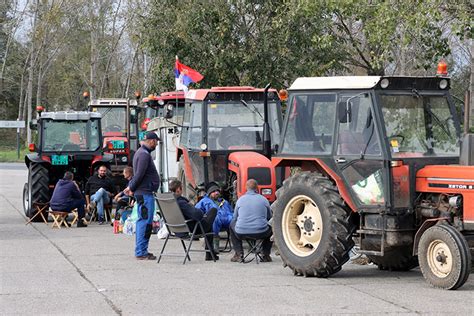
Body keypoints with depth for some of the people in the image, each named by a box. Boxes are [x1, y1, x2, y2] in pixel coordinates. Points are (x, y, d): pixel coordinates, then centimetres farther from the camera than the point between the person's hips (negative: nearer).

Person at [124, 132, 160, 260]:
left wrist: (131, 187, 12)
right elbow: (139, 174, -19)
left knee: (142, 221, 13)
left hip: (142, 193, 11)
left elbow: (137, 174, 21)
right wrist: (132, 188, -10)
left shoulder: (141, 152, 18)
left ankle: (141, 251, 19)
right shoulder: (144, 154, -16)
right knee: (145, 222, -9)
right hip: (145, 193, -11)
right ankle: (141, 252, -9)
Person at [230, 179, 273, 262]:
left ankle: (238, 254, 23)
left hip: (242, 233, 0)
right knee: (271, 227, 32)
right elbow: (270, 217, 18)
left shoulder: (240, 200, 7)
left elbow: (234, 218, 17)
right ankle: (266, 255, 24)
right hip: (261, 233, 0)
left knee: (232, 225, 33)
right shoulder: (263, 199, 6)